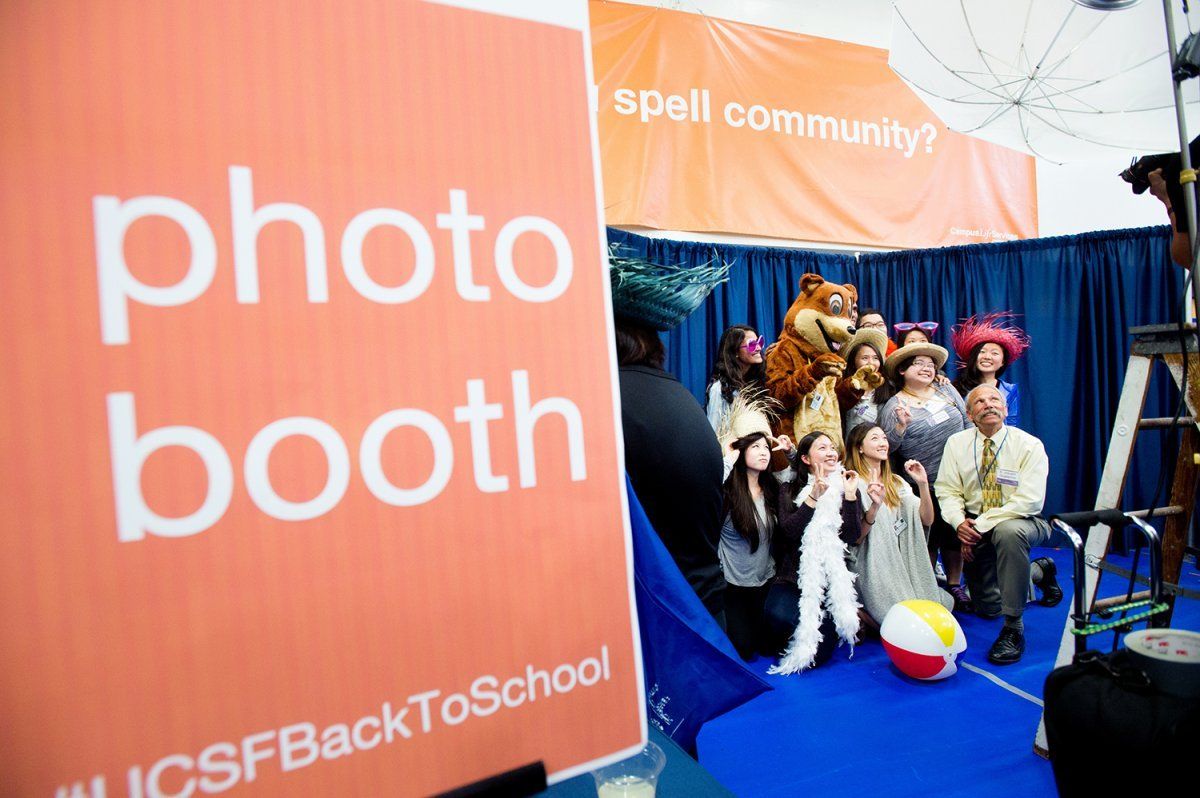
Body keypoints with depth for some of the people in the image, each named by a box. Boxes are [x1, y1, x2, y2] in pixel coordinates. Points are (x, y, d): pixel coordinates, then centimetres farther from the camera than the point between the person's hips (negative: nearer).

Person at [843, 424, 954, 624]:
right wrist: (874, 507, -30)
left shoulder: (896, 483, 13)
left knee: (944, 603, -3)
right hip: (872, 568, -7)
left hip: (903, 566, 7)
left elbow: (926, 519, 3)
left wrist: (923, 484, -10)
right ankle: (861, 614, 6)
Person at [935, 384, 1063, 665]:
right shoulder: (957, 443, -2)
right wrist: (960, 522, -22)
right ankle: (1038, 570, 40)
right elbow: (947, 491, -4)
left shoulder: (1029, 446, -13)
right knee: (987, 608, 9)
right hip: (976, 528, 4)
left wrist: (981, 525, -26)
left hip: (1022, 522, -4)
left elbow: (1029, 501, -22)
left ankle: (1013, 627, -28)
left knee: (1008, 531, -42)